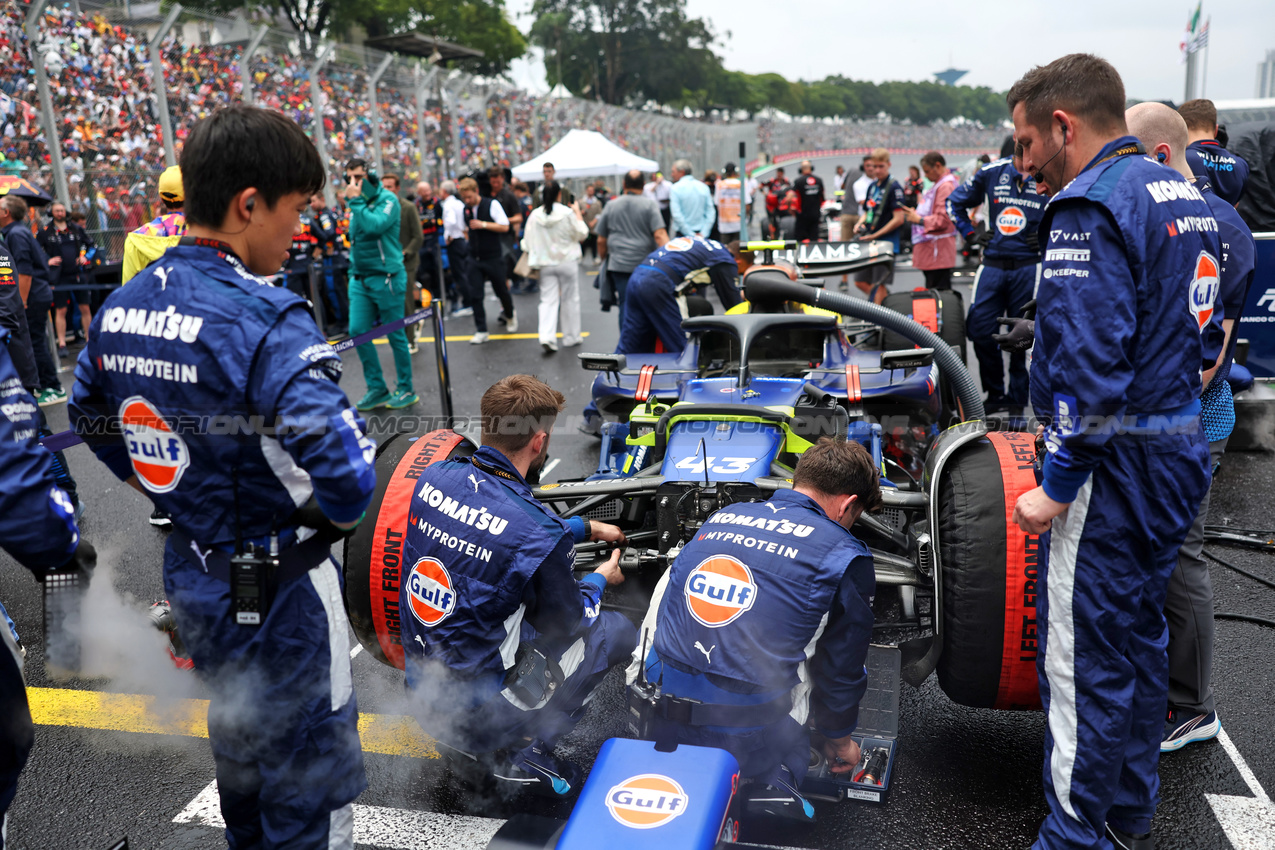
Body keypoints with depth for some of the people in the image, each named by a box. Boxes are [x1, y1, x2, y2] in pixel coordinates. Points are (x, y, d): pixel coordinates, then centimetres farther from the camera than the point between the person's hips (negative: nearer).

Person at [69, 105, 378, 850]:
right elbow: (345, 473, -34)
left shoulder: (121, 308, -1)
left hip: (192, 576, 8)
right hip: (281, 591, -8)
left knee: (240, 746, 28)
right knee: (311, 788, 10)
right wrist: (336, 516, -12)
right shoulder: (265, 321, -26)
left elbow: (93, 423, 14)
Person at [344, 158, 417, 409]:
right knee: (358, 330, -1)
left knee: (396, 335, 1)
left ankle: (406, 390, 13)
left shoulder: (387, 199, -8)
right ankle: (376, 388, 11)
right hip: (360, 279, 7)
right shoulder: (357, 204, 13)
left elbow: (375, 226, -26)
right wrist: (353, 271, 17)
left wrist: (356, 202, -18)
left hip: (386, 277, -7)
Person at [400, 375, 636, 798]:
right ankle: (523, 748, 4)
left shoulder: (434, 477, -6)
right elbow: (569, 626, -6)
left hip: (420, 690, 6)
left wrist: (587, 528, 23)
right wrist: (599, 579, 15)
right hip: (483, 707, -6)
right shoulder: (542, 538, -25)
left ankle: (459, 735, 18)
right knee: (617, 628, 8)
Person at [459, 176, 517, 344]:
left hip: (493, 257, -4)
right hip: (475, 259, 4)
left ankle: (510, 315, 40)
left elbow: (504, 226, -13)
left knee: (500, 290, 9)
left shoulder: (492, 205, -8)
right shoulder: (465, 209, 8)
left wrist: (483, 225, -19)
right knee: (474, 294, -5)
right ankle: (481, 331, 0)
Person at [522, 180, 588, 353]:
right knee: (570, 299, 11)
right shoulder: (568, 213, -12)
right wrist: (578, 213, 7)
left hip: (546, 264, 2)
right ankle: (571, 337, 19)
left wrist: (534, 261, 14)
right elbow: (582, 234, -2)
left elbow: (528, 242, -1)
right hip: (567, 262, -2)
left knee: (548, 301, 2)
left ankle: (546, 337, -13)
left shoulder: (535, 215, -5)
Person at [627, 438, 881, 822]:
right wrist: (839, 739, 29)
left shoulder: (721, 516, 12)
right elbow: (842, 667, 10)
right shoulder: (844, 555, 0)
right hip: (746, 743, -3)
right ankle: (770, 784, -5)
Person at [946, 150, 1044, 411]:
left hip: (1029, 267, -2)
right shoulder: (992, 172, 5)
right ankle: (995, 393, 15)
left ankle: (1017, 396, 15)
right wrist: (971, 234, 10)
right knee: (979, 330, -1)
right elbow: (955, 202, 19)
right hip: (992, 265, 3)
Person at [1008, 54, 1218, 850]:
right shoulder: (1182, 192, 13)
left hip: (1118, 461, -10)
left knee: (1084, 658, 1)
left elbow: (1091, 369, -25)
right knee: (1140, 636, 20)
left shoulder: (1089, 208, -17)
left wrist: (1057, 486, -19)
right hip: (1182, 447, 10)